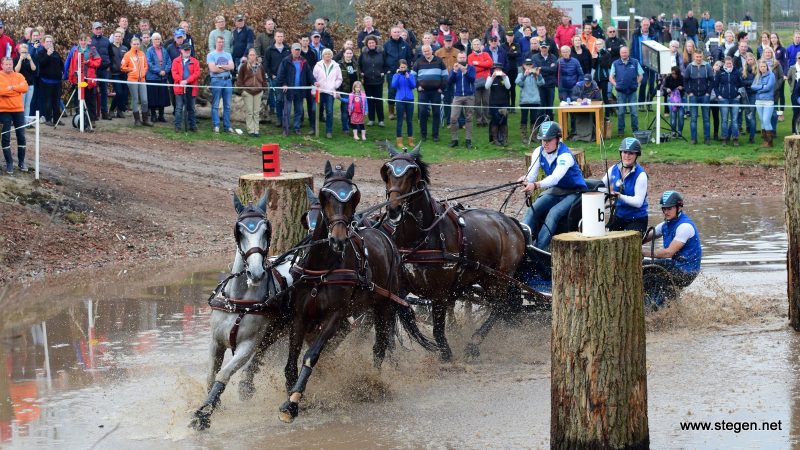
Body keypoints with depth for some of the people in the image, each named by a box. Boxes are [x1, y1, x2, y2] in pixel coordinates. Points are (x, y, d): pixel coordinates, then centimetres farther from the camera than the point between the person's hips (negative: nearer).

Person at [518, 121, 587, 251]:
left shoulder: (565, 155, -26)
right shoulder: (539, 152, -4)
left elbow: (556, 177, -41)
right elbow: (532, 174, -13)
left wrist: (536, 185, -58)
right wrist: (526, 180, -40)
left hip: (574, 192, -7)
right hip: (555, 191, 7)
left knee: (554, 213, -30)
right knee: (533, 210, -17)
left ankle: (539, 249, -35)